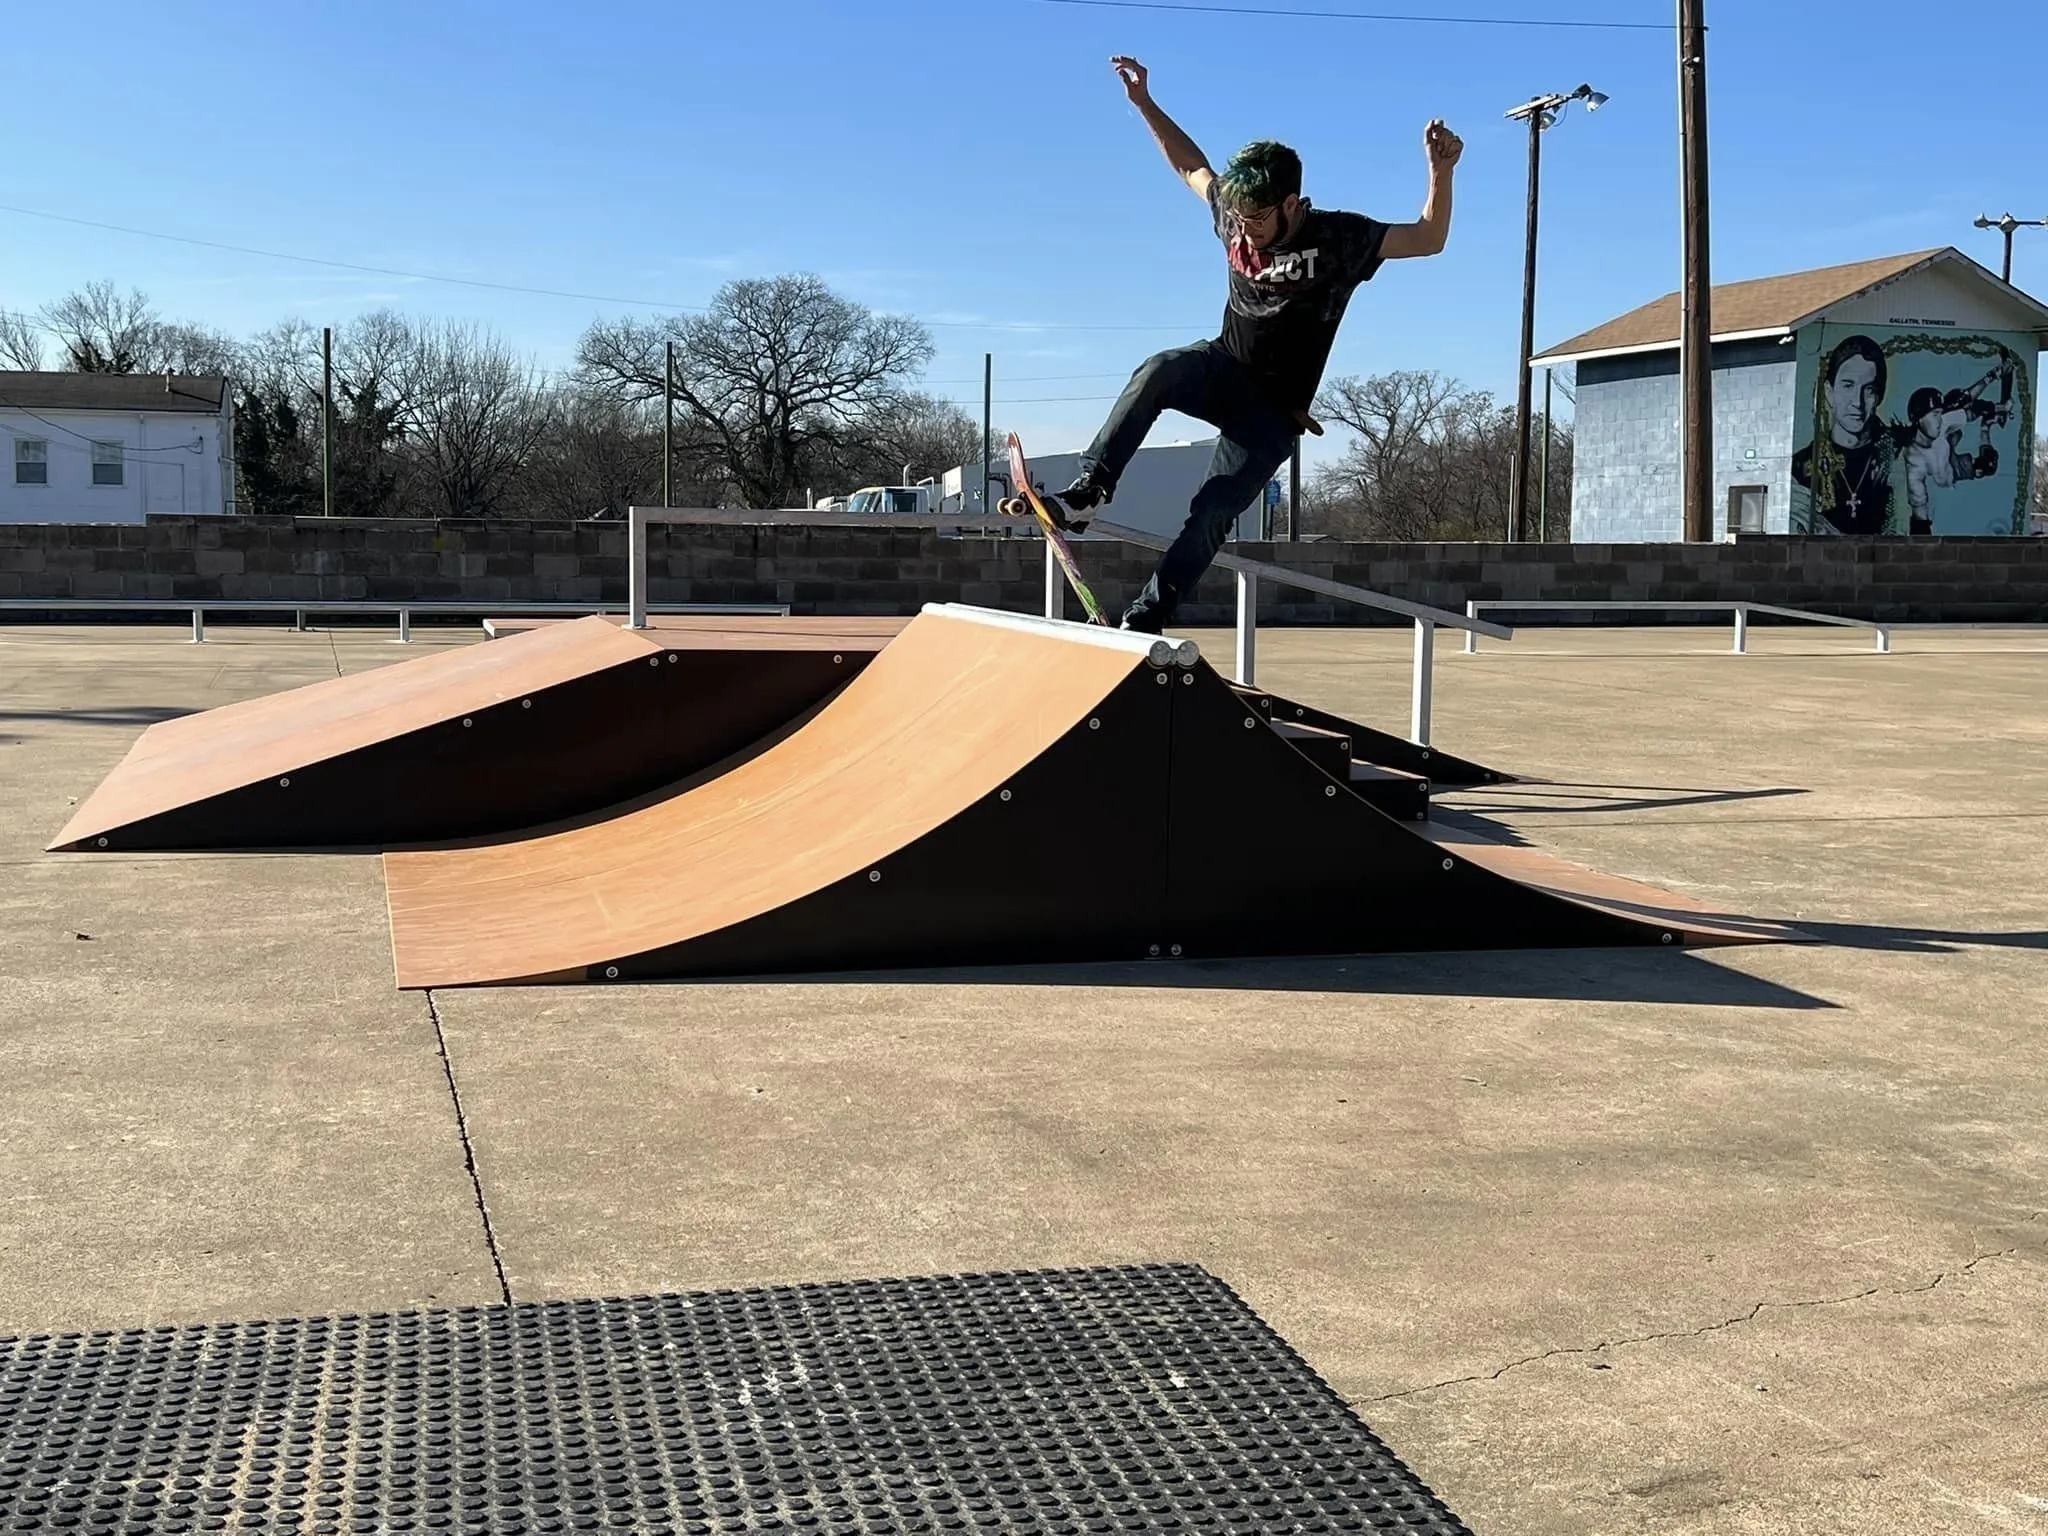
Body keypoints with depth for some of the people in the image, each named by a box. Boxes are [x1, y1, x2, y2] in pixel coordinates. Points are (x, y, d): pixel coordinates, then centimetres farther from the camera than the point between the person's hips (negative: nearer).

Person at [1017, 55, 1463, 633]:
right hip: (1224, 369, 4)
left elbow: (1428, 239, -15)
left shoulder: (1340, 239, -14)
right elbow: (1192, 165, 16)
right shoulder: (1234, 214, -1)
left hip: (1275, 410, -3)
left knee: (1213, 513, -16)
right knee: (1159, 371, -31)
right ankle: (1089, 488, -33)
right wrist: (1145, 103, 12)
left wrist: (1440, 172, -31)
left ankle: (1147, 616, -8)